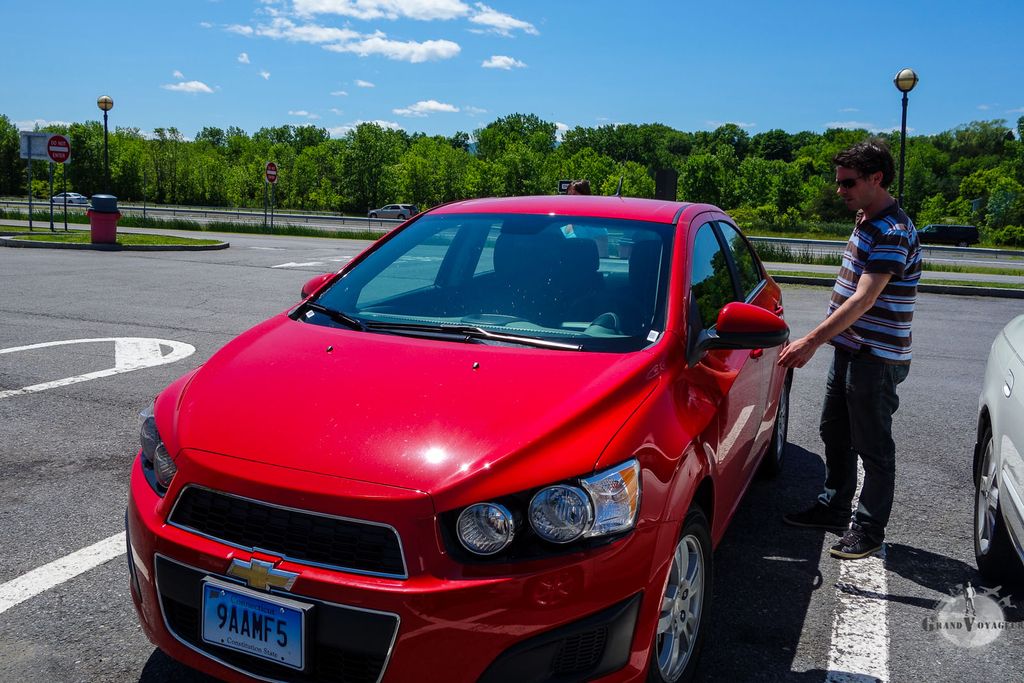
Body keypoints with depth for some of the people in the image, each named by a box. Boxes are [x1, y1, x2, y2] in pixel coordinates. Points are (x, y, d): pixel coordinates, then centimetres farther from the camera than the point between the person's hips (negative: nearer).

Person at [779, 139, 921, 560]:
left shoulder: (893, 233, -21)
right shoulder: (865, 220, 10)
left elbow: (864, 299, -29)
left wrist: (811, 341, -35)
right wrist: (824, 339, 16)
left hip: (877, 358, -10)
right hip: (850, 349, 10)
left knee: (873, 446, 2)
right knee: (834, 433, 19)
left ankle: (869, 529, 15)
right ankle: (834, 508, 34)